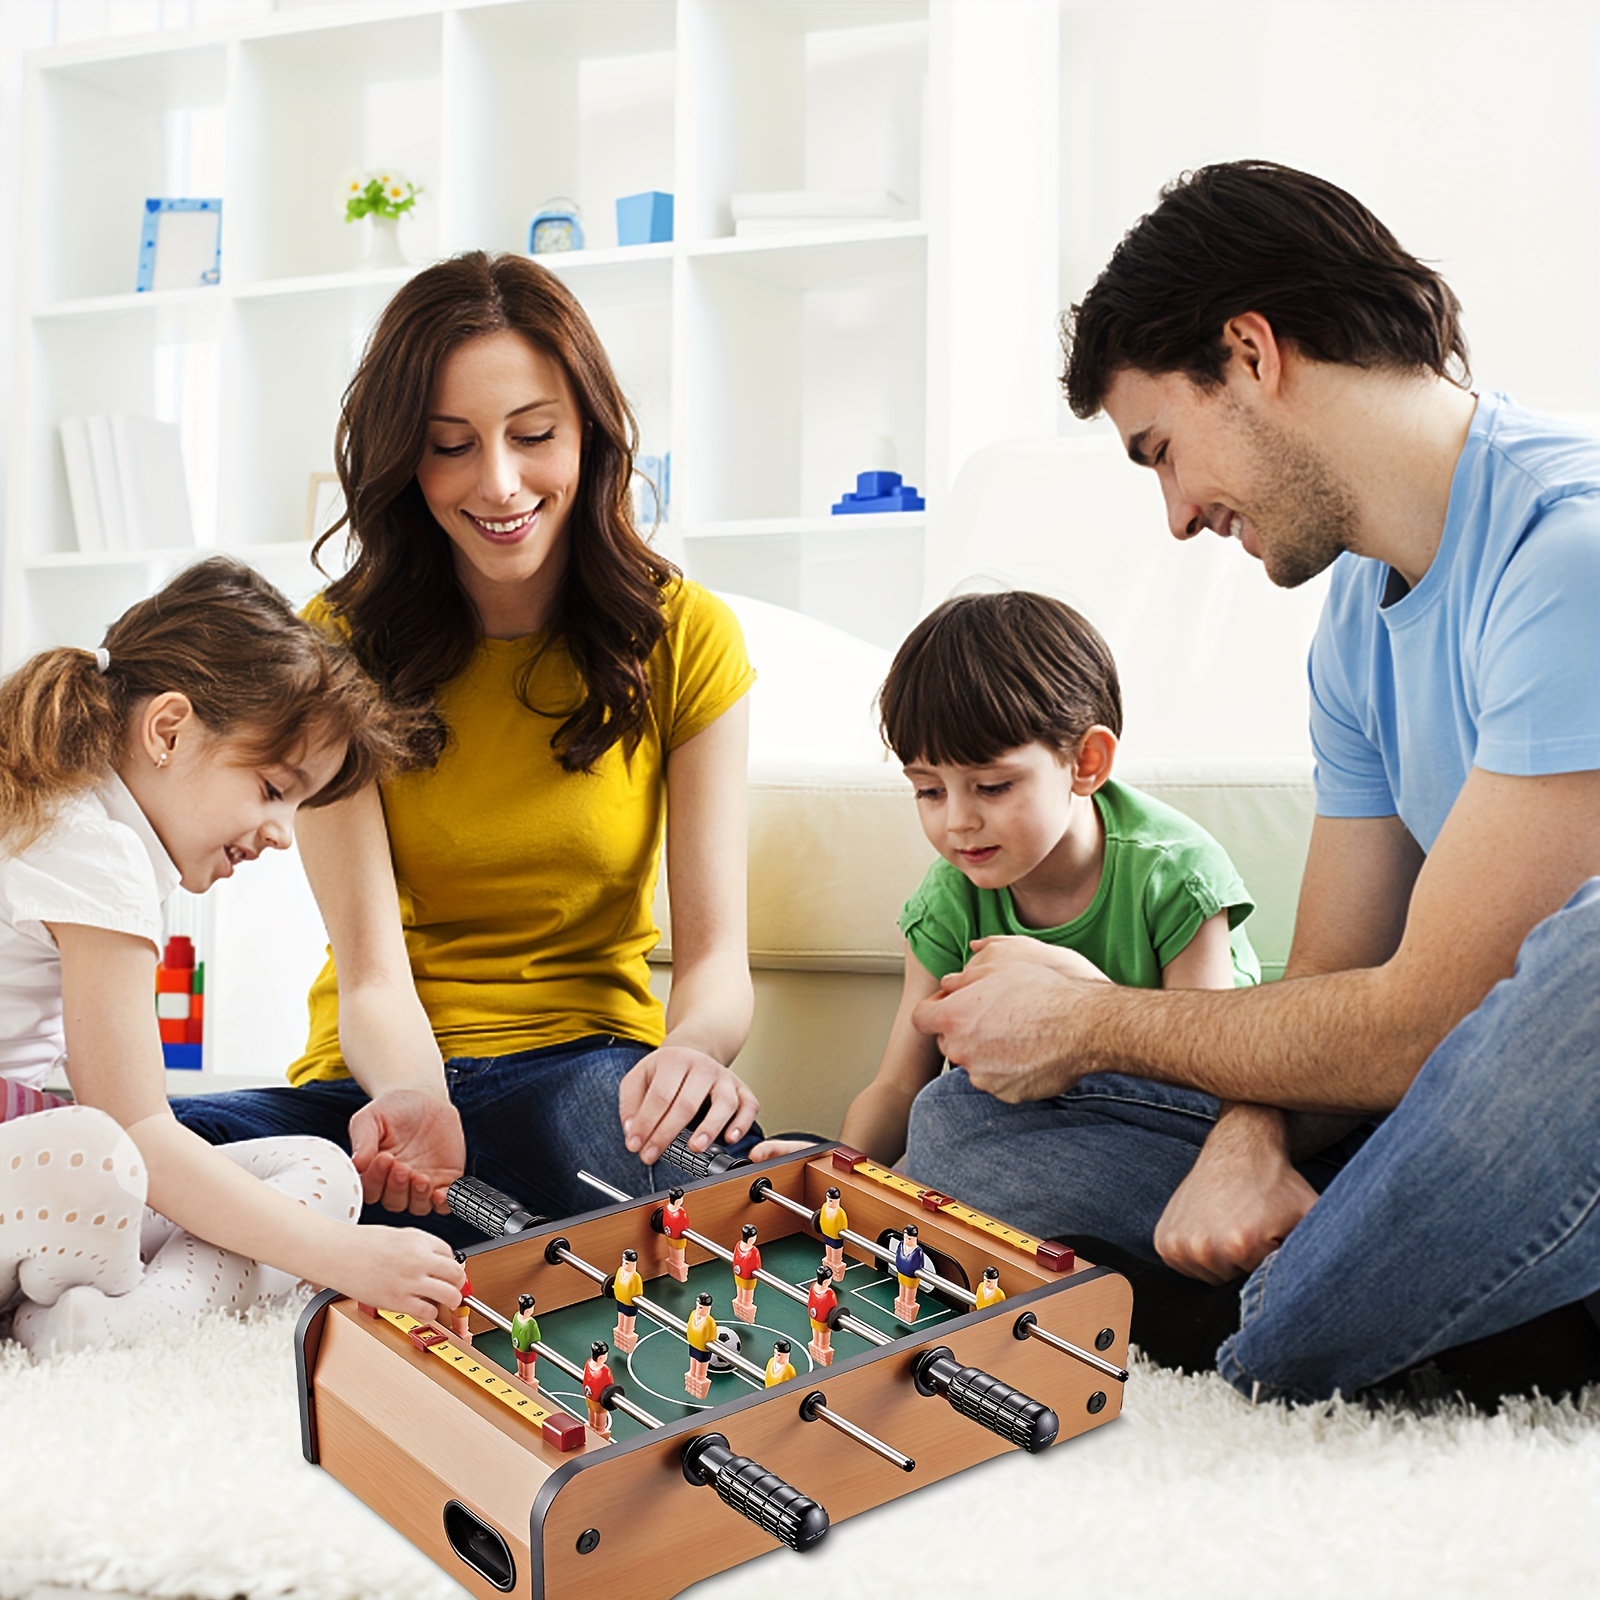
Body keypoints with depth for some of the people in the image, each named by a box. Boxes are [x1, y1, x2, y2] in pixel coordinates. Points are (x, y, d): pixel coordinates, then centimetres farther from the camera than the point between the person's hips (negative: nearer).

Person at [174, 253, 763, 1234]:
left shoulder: (685, 638, -2)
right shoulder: (338, 646, -2)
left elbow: (716, 953, -8)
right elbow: (373, 976, -10)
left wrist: (691, 1046, -33)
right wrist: (417, 1102, -34)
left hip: (589, 1068, -1)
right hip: (387, 1075, 1)